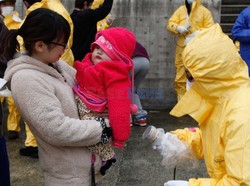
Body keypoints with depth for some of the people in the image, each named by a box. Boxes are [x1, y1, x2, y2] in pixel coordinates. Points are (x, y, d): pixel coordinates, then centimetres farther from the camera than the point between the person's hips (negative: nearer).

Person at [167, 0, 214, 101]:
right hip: (182, 48, 3)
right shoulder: (181, 10, 14)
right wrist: (178, 28, -15)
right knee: (180, 79, 5)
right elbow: (170, 23, 5)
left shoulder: (204, 11, 4)